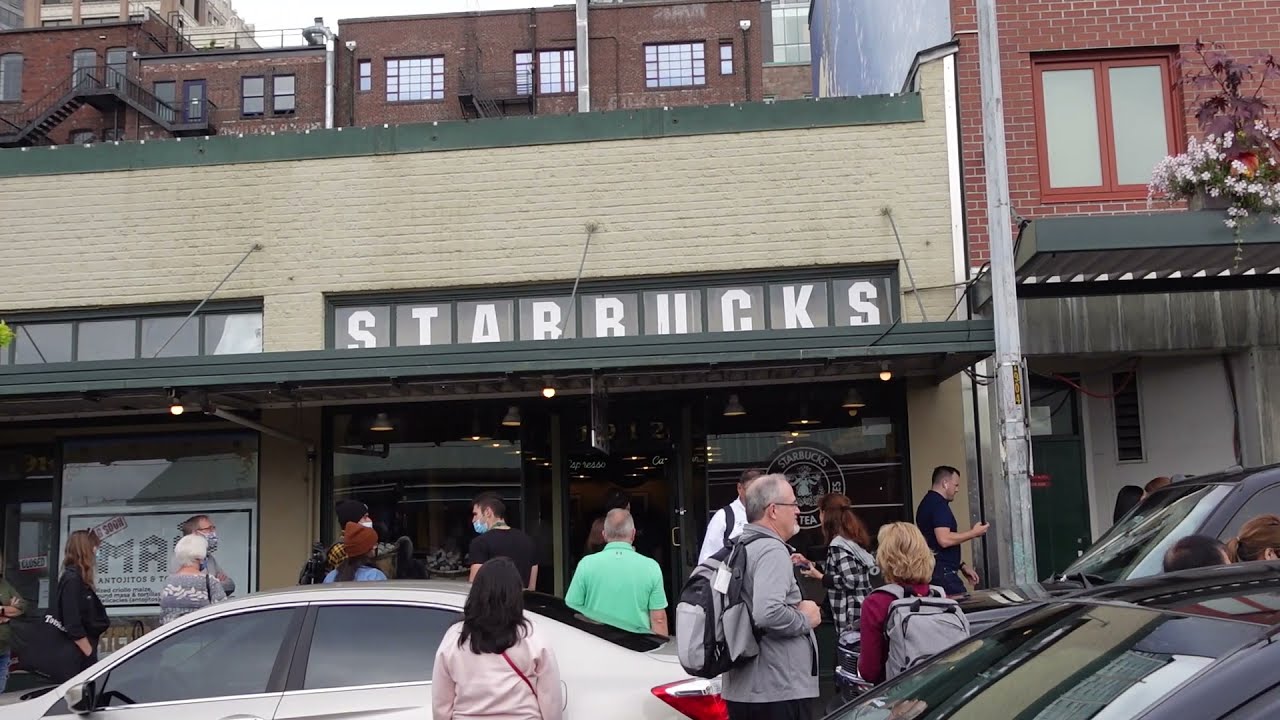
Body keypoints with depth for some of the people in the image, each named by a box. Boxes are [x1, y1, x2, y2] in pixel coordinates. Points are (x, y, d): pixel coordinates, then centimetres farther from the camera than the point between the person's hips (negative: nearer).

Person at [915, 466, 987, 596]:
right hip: (943, 573, -10)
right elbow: (944, 540, -25)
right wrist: (974, 533, -12)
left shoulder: (928, 502, 19)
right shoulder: (939, 504, -13)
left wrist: (962, 566, 24)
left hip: (931, 570, 10)